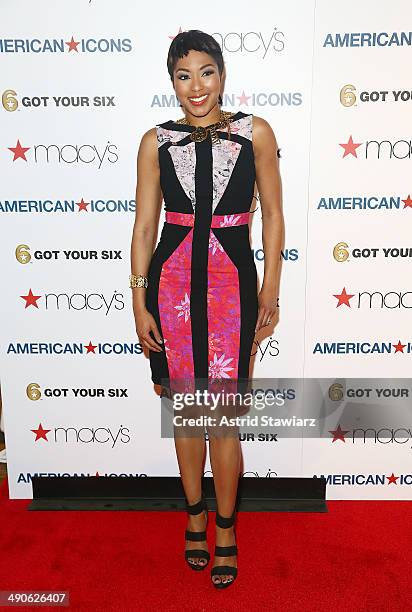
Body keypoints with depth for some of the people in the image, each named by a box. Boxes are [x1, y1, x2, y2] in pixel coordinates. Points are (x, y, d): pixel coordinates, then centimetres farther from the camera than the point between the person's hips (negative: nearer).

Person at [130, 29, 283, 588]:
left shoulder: (255, 133, 3)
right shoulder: (156, 141, 6)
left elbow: (273, 215, 5)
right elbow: (144, 226, 5)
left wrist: (270, 291, 2)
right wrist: (139, 304, 1)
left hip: (231, 281, -1)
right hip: (172, 280, 2)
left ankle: (225, 528, 28)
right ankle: (195, 514, 37)